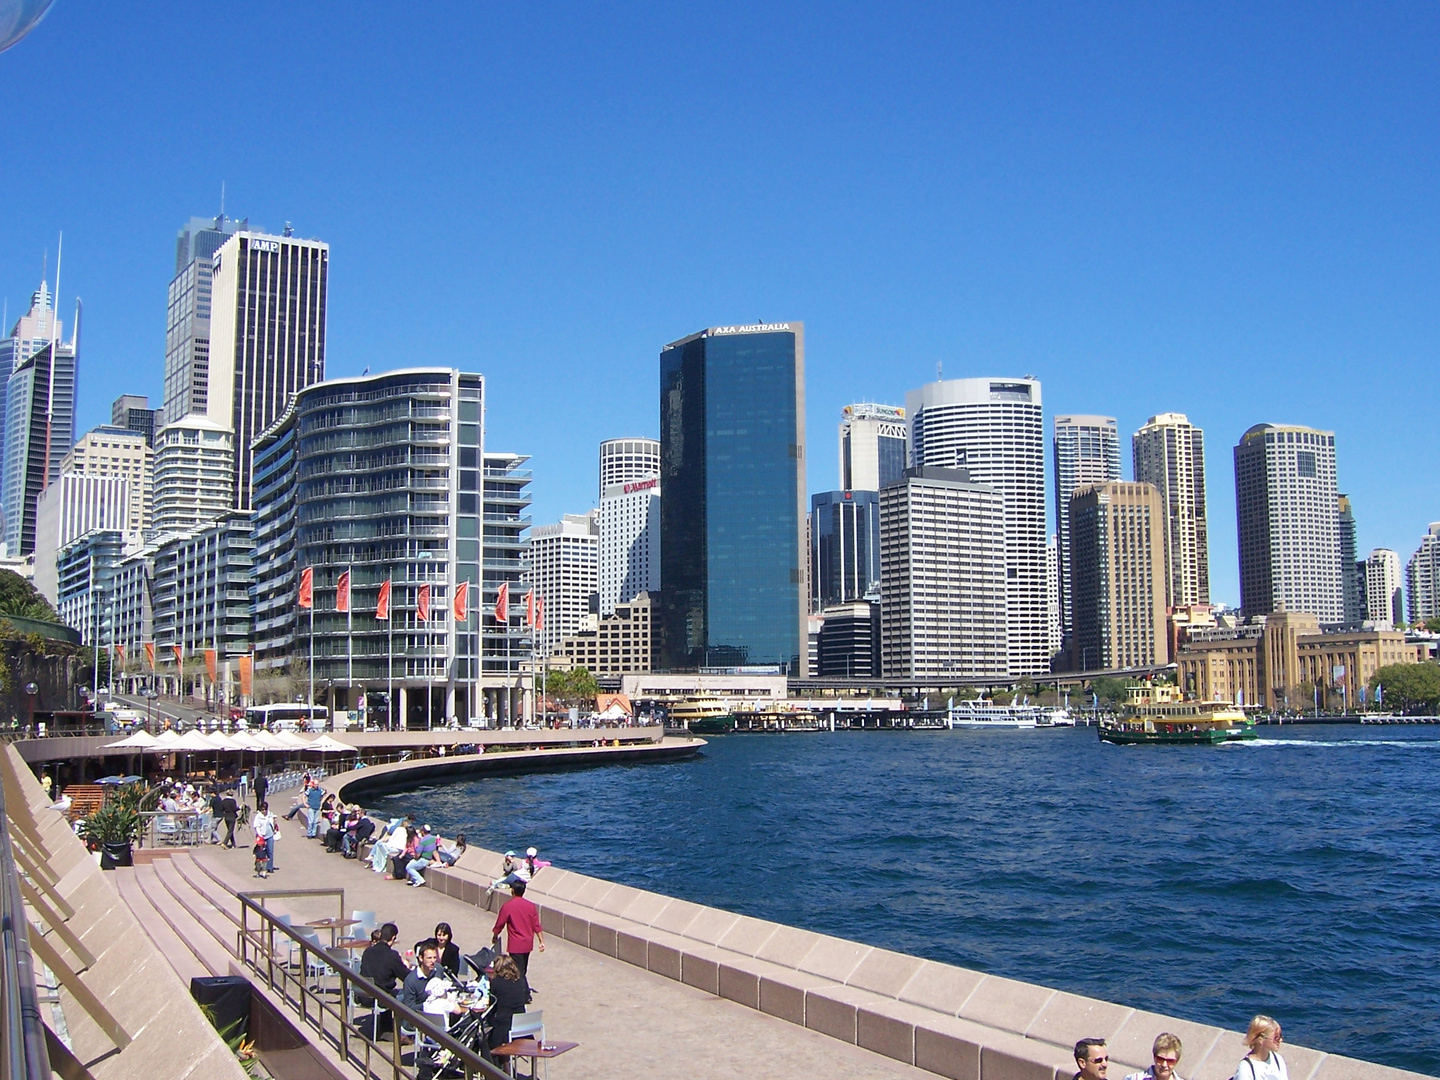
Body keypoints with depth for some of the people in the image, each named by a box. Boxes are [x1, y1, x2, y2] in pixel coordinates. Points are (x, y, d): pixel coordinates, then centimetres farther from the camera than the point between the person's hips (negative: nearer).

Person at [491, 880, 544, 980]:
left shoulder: (507, 906, -12)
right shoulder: (531, 906, 0)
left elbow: (499, 924, -4)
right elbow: (536, 926, 0)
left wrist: (494, 937, 13)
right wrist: (541, 941, 3)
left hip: (515, 945, -5)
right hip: (528, 943, 5)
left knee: (518, 971, -4)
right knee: (523, 969, 20)